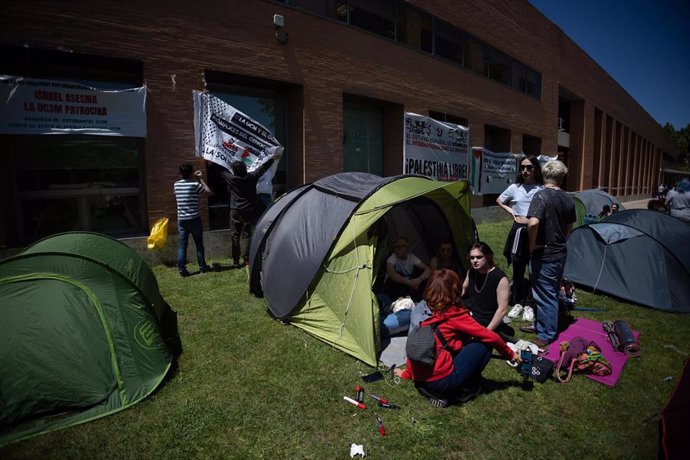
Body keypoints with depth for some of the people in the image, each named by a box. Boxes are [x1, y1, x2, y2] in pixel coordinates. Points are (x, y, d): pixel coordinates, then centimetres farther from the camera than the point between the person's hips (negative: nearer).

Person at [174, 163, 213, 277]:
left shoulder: (176, 185, 5)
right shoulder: (195, 184, -11)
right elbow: (210, 192, -3)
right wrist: (201, 179, 2)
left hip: (181, 219, 4)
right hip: (194, 218, -4)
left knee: (182, 244, 4)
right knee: (199, 243, 8)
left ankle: (181, 268, 0)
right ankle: (202, 266, 16)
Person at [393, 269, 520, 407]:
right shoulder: (456, 315, -8)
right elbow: (491, 337, -3)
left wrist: (407, 373, 26)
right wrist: (510, 354, 15)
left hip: (420, 380, 7)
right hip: (441, 381, -7)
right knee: (484, 344, 3)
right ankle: (465, 389, 9)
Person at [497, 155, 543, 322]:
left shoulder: (542, 189, -3)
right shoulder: (514, 188, 4)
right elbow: (499, 201, 19)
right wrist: (511, 212, 7)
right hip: (518, 231, 2)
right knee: (517, 269, 10)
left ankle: (529, 305, 16)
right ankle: (518, 303, 24)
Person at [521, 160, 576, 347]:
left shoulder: (541, 196, -18)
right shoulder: (568, 199, 6)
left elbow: (533, 223, -32)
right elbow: (569, 227, 16)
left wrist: (532, 245, -18)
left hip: (544, 255, -8)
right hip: (561, 253, 8)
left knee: (545, 295, 2)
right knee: (552, 292, 19)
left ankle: (547, 335, 13)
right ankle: (540, 324, 35)